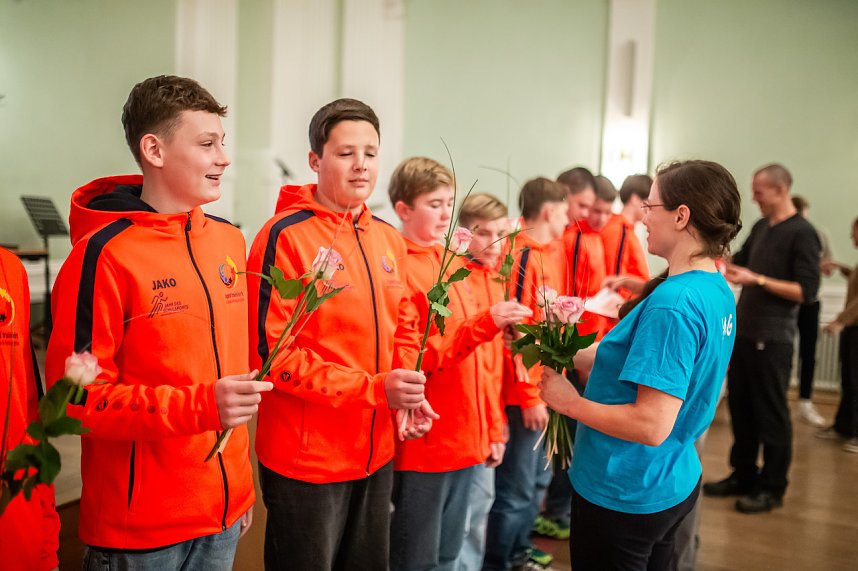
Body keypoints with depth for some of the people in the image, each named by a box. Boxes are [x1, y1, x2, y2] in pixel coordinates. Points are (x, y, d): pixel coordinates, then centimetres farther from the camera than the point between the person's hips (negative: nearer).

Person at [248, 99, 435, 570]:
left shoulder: (389, 239, 6)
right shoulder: (285, 236, -15)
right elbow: (270, 352, -17)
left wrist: (408, 395, -4)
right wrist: (373, 388, -22)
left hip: (376, 452, 7)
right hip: (304, 458, -6)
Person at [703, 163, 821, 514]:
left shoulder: (802, 233, -12)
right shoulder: (761, 228, 11)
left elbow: (807, 291, -17)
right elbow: (739, 262, 23)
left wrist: (756, 280, -22)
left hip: (772, 338, -8)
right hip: (743, 332, 8)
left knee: (770, 413, 2)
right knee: (740, 408, 13)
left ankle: (772, 488, 13)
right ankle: (743, 476, 25)